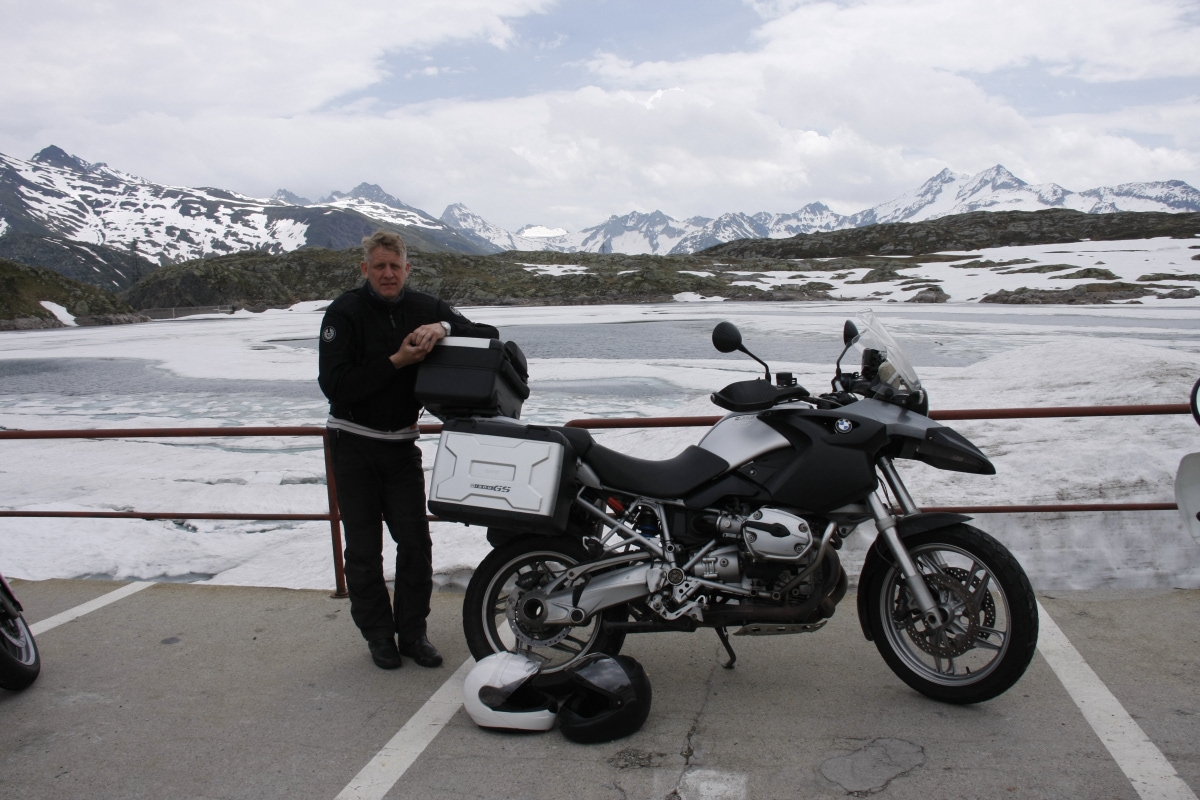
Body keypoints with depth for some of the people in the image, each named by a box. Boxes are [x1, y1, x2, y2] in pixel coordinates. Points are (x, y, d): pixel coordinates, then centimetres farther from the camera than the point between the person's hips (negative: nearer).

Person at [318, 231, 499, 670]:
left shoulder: (425, 308, 1)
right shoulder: (343, 312, -9)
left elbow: (489, 336, -3)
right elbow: (333, 384, -18)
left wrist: (445, 327, -21)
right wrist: (395, 361, -24)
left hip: (402, 443, 2)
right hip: (354, 445, -2)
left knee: (415, 541, 1)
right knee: (363, 548, 4)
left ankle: (413, 630, 16)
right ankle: (378, 633, 20)